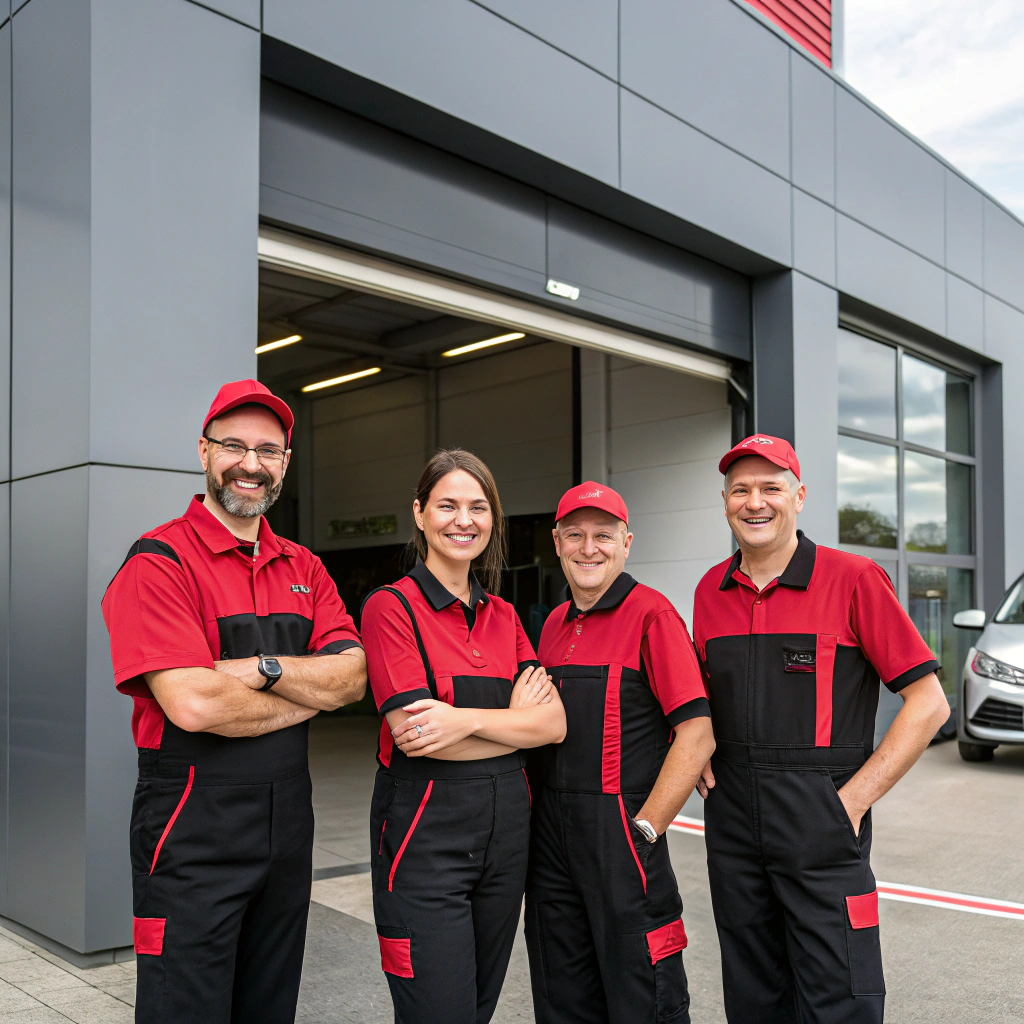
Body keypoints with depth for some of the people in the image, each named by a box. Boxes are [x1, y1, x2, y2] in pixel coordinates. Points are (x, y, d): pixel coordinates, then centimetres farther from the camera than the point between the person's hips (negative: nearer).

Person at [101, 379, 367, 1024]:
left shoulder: (303, 569, 9)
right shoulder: (159, 561, -12)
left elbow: (352, 676, -2)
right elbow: (194, 704, -23)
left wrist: (265, 668, -18)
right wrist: (308, 693, -10)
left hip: (287, 820, 7)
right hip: (193, 829, -6)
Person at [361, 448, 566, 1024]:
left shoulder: (503, 616, 9)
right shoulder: (391, 606, -8)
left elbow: (554, 724, -2)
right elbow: (414, 732, -17)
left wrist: (466, 720, -18)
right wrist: (515, 718, -7)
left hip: (506, 828, 6)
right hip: (425, 833, -5)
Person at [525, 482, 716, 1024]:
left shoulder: (651, 614, -10)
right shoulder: (555, 624, 12)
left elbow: (697, 736, -15)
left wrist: (643, 830, -15)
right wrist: (537, 814, 9)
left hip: (620, 827, -7)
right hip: (551, 831, 7)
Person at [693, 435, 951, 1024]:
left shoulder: (853, 579, -8)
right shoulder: (711, 591, 7)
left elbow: (929, 705, -7)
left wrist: (855, 799, -12)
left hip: (822, 822, -4)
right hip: (732, 821, 5)